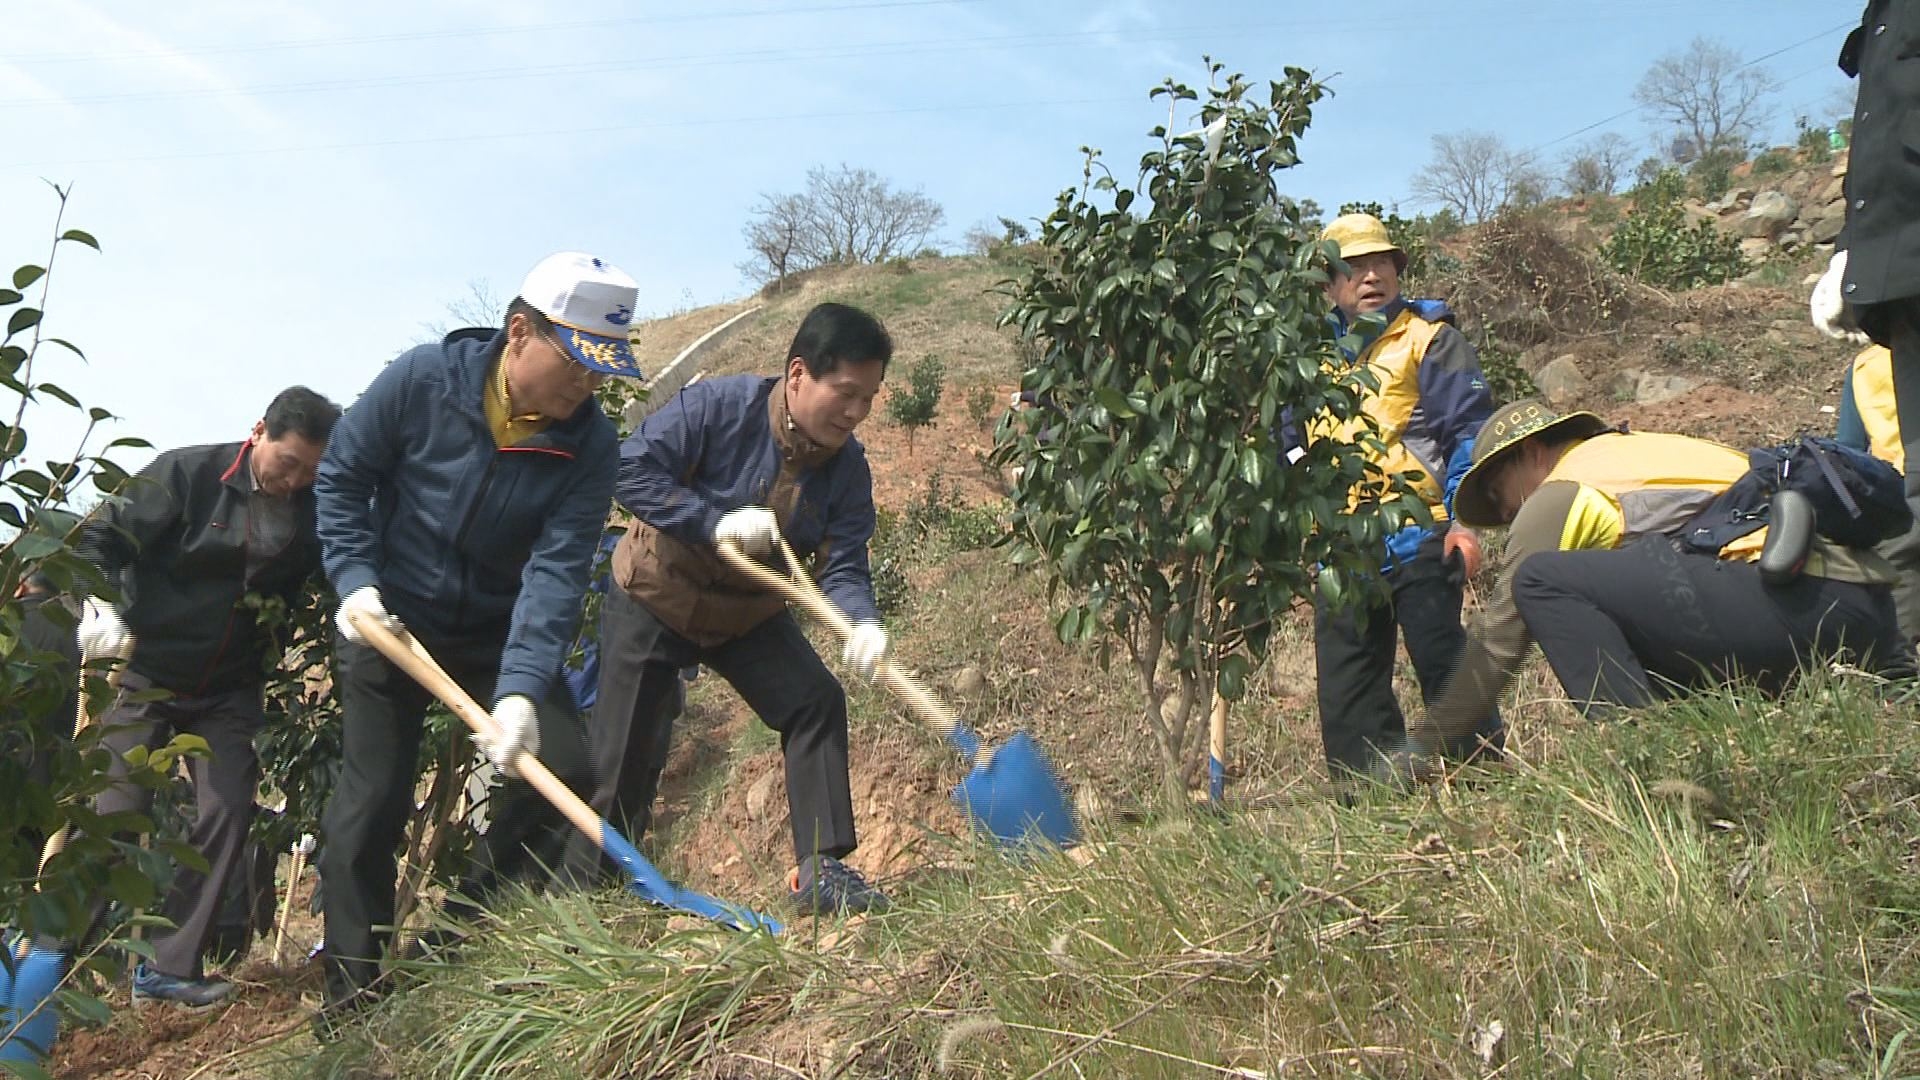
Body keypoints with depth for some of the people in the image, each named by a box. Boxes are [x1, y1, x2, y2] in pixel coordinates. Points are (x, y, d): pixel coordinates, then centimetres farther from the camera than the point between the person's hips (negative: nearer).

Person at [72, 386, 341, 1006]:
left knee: (229, 811, -6)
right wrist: (97, 608, -30)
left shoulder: (314, 513, -3)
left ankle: (170, 967, 4)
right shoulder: (188, 474, -12)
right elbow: (100, 540, -13)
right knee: (116, 811, -6)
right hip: (146, 673, -3)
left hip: (229, 688, 3)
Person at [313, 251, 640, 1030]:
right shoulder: (422, 380, -18)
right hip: (387, 620, -1)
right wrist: (355, 580, -16)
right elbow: (340, 476, -5)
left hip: (498, 636, 2)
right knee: (369, 806, 0)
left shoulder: (590, 445, -16)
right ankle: (353, 981, 19)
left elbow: (556, 571, -23)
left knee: (564, 767, -10)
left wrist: (521, 689, -33)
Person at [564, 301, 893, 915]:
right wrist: (714, 524, -34)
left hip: (749, 612, 4)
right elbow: (632, 469, -27)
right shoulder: (720, 405, -24)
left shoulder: (847, 466, -12)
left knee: (817, 702, -11)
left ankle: (822, 870, -4)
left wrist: (862, 622, -39)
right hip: (654, 598, -4)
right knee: (623, 759, -1)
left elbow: (843, 563, -18)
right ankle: (581, 892, 16)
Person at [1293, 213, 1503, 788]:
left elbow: (1469, 433, -5)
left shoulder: (1431, 340, 3)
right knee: (1346, 690, 8)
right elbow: (1293, 452, 23)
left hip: (1417, 539, -5)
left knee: (1443, 662, -3)